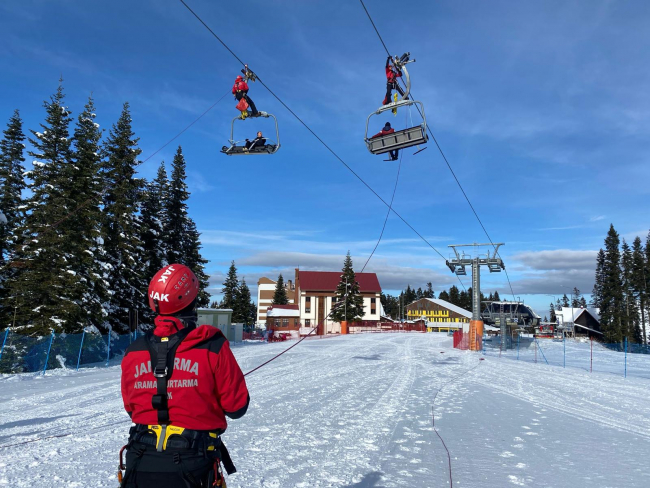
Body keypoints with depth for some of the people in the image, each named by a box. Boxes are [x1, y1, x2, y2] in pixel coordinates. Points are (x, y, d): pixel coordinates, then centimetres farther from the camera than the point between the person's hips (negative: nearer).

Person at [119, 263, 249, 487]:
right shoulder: (213, 347, -17)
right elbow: (236, 407, -10)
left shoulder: (133, 352, -5)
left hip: (140, 464, 3)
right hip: (191, 466, -3)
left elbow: (131, 408, 9)